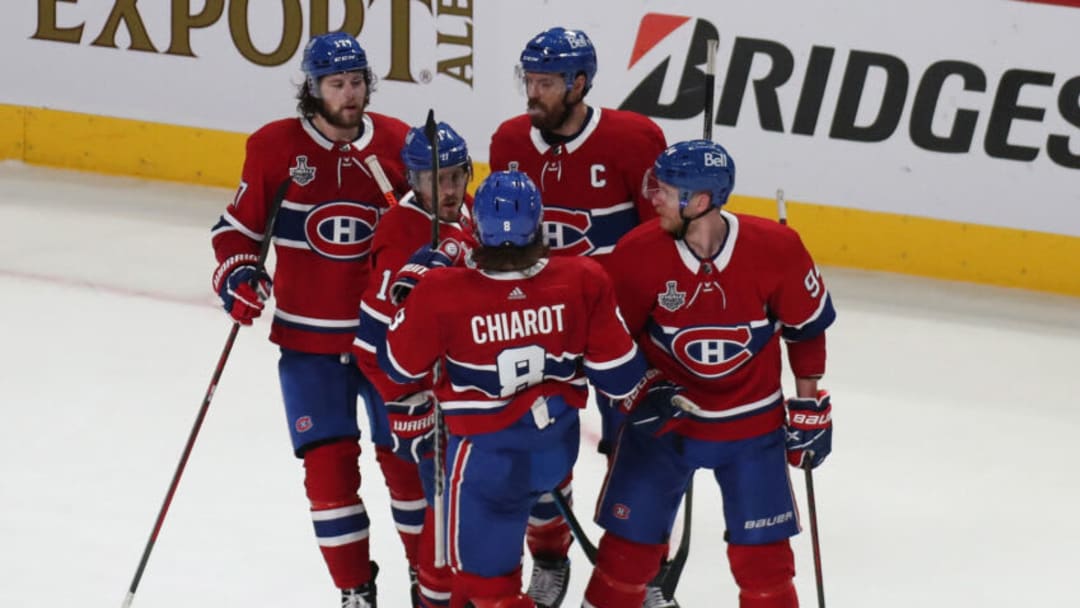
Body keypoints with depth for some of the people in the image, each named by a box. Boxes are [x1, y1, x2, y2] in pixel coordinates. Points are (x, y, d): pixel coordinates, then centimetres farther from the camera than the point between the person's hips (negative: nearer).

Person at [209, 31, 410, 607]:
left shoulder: (398, 142, -4)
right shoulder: (275, 147, -6)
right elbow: (239, 225, 4)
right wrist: (236, 274, -13)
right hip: (308, 338, -1)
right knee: (329, 460, -4)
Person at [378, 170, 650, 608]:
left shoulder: (441, 292, -22)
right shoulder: (583, 282, -17)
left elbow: (400, 366, -4)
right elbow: (618, 375, -10)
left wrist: (414, 291, 8)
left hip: (487, 452, -5)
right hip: (557, 441, 5)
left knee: (482, 569, 8)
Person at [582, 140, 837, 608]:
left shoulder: (775, 248, -18)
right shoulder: (639, 253, -18)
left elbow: (807, 326, -2)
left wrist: (809, 408, 2)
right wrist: (640, 392, -15)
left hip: (752, 424, 0)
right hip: (663, 417, 0)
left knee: (761, 552, 5)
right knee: (631, 542, 4)